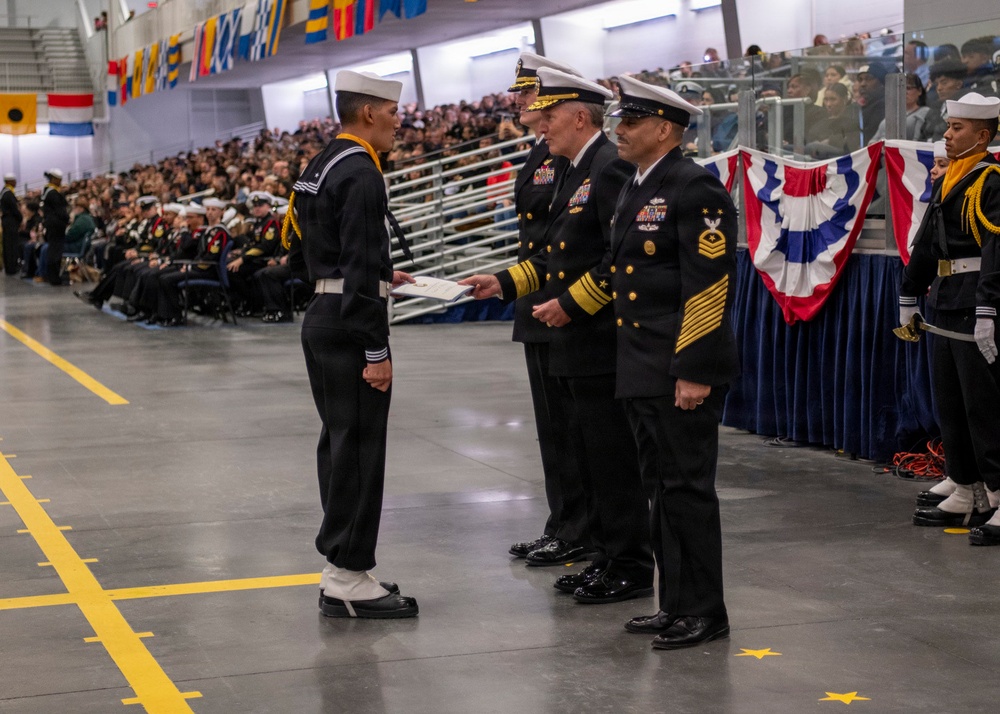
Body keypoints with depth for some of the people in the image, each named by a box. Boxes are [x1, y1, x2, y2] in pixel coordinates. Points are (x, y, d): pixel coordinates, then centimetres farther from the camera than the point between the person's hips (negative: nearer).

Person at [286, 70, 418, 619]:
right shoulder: (360, 173, -16)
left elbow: (301, 256, 20)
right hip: (349, 329, -10)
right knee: (359, 450, -5)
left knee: (339, 445, 14)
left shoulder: (318, 168, 14)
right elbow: (361, 268, -22)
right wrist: (377, 352, -21)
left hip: (321, 319, 10)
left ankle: (340, 567, 21)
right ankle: (349, 581, 0)